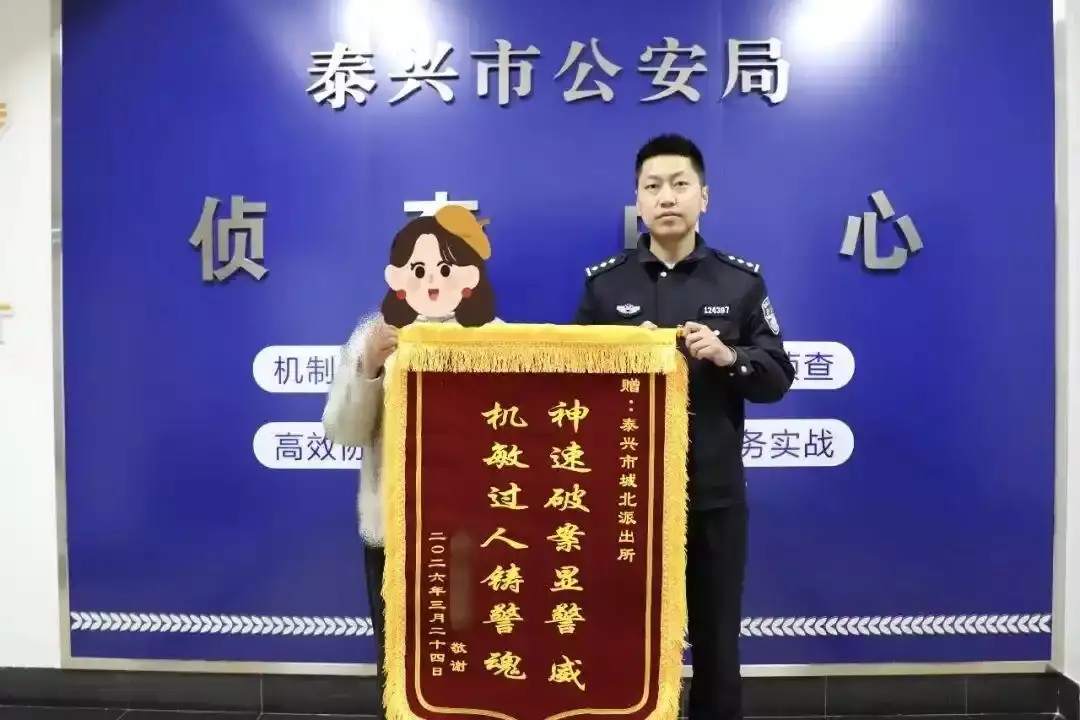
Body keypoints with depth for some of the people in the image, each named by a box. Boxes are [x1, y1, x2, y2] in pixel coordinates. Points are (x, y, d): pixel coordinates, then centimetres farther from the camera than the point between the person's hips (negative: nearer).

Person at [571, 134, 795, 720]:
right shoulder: (602, 283, 2)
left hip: (715, 493, 1)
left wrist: (726, 356, -17)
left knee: (716, 638, 15)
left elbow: (778, 378, 2)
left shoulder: (742, 281, 3)